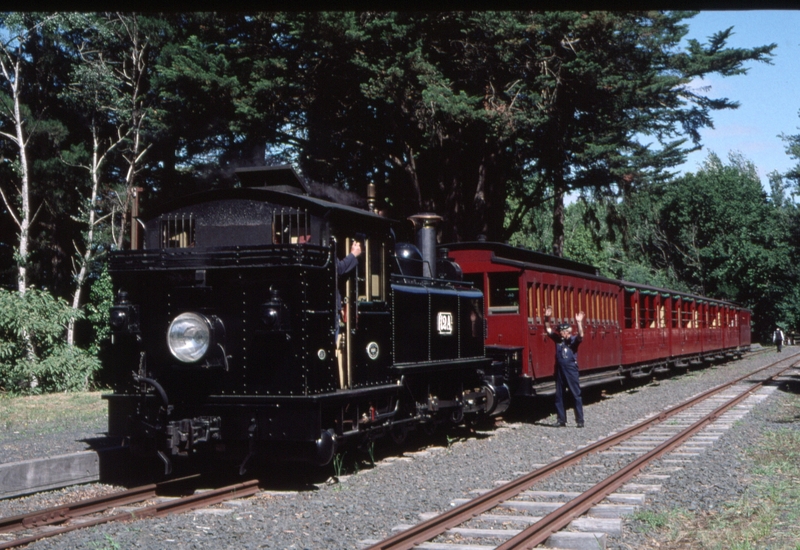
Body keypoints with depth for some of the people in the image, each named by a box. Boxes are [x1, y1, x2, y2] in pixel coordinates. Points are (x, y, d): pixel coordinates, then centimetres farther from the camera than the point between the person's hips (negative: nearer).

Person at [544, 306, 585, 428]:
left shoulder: (573, 340, -5)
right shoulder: (557, 339, 6)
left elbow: (580, 336, -24)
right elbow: (548, 329, 6)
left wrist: (579, 323, -36)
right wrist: (547, 318, -7)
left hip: (571, 369, -5)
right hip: (559, 369, 5)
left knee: (576, 395, -2)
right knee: (559, 396, 8)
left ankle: (580, 420, 2)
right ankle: (561, 420, 16)